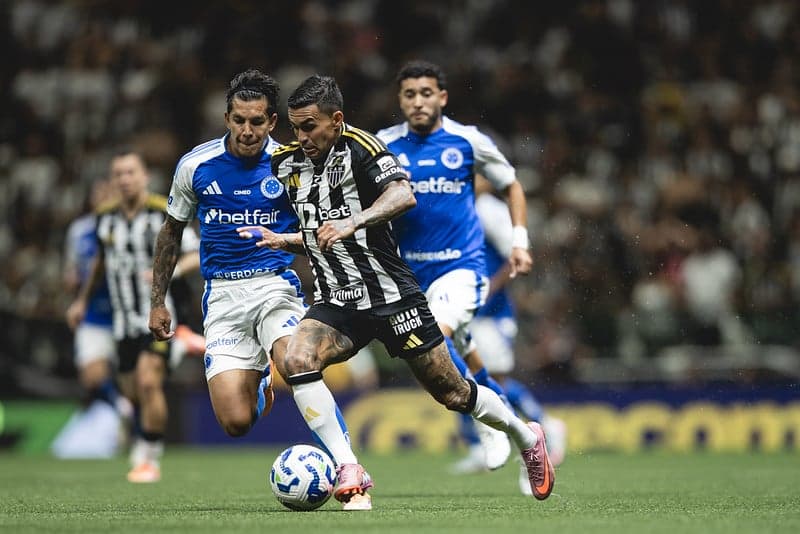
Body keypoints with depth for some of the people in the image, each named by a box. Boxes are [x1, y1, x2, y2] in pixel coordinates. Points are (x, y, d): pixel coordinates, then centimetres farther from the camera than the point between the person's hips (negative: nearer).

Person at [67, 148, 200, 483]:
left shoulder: (163, 213, -8)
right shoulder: (106, 218, 8)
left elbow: (196, 254, -10)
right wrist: (82, 299, 27)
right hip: (123, 319, 5)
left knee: (149, 382, -17)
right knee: (132, 391, 6)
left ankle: (150, 458, -9)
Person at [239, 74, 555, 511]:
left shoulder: (358, 147, -13)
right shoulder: (287, 163, 7)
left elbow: (403, 195, -30)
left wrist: (353, 222, -42)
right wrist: (282, 241, 5)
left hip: (390, 293, -5)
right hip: (335, 301, 5)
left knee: (451, 393, 3)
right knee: (296, 361, -23)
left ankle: (526, 437, 31)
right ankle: (350, 473, -20)